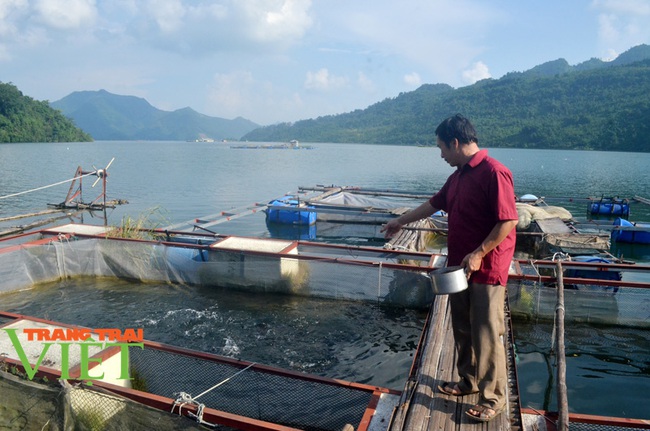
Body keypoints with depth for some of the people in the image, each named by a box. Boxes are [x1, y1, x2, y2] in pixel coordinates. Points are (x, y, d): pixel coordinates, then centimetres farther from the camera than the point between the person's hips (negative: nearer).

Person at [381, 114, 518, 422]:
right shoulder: (459, 174, 11)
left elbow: (508, 221, -21)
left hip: (486, 269, -9)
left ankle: (493, 398, 16)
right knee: (462, 328, 17)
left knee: (486, 334, 1)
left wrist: (479, 254, -22)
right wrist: (400, 222, 29)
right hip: (460, 266, 9)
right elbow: (435, 204, 22)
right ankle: (469, 381, 34)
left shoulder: (493, 172, -18)